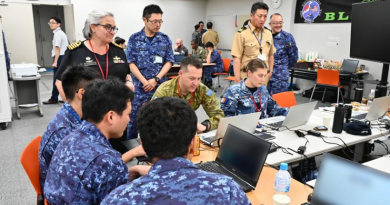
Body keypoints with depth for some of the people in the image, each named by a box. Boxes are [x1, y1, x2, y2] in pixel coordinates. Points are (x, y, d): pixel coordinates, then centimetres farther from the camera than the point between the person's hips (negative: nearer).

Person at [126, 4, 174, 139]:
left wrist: (156, 79, -11)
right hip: (139, 87, -1)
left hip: (160, 87, 1)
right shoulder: (134, 39, 0)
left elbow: (169, 62, 2)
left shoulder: (165, 39, 5)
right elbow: (131, 63, -4)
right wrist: (145, 82, -14)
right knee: (134, 119, 5)